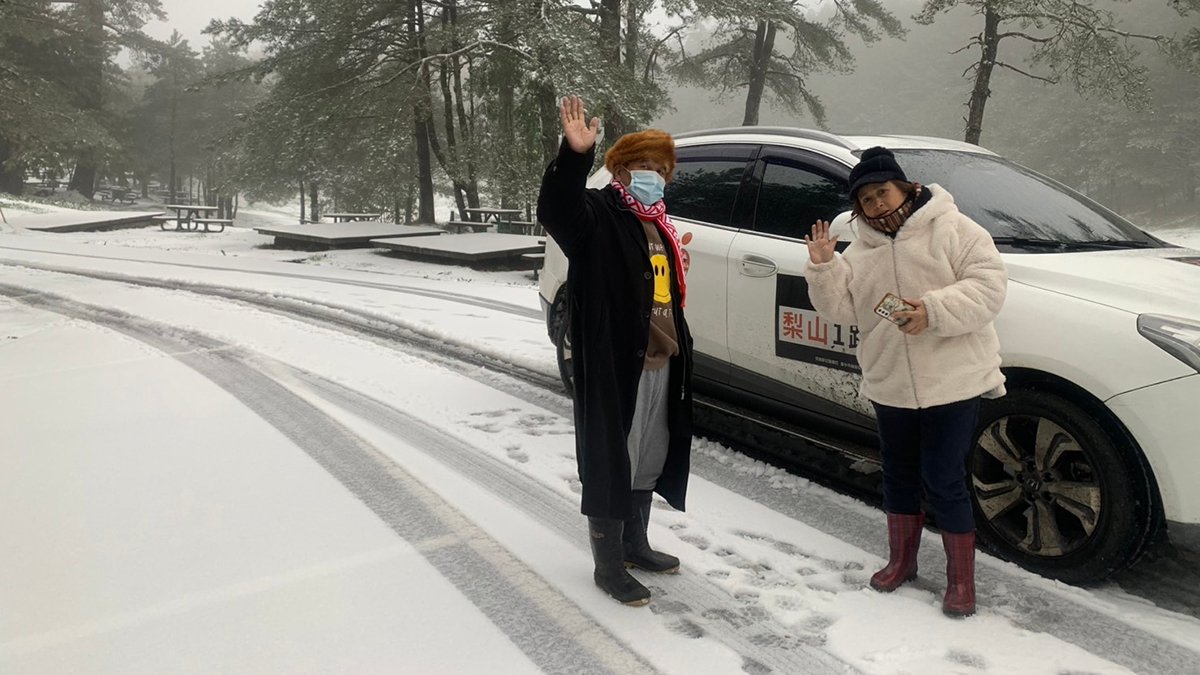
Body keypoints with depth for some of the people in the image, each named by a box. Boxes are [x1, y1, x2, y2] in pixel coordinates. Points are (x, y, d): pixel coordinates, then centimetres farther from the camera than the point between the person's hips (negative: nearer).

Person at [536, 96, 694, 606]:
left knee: (650, 459, 20)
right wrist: (576, 154, -48)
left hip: (660, 362, 9)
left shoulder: (657, 225, 17)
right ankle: (608, 565, 14)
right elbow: (555, 209, -32)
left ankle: (635, 544, 38)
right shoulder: (599, 215, -9)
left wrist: (679, 349, 20)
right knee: (611, 464, 0)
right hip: (614, 365, -9)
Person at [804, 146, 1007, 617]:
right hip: (891, 385, 6)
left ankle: (961, 580, 16)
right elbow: (842, 308, 5)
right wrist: (823, 267, -10)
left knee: (944, 481, -2)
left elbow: (988, 286, -15)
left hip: (953, 382, -5)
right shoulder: (861, 250, 11)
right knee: (899, 476, 17)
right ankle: (901, 561, 35)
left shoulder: (952, 229, -6)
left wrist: (934, 310, -27)